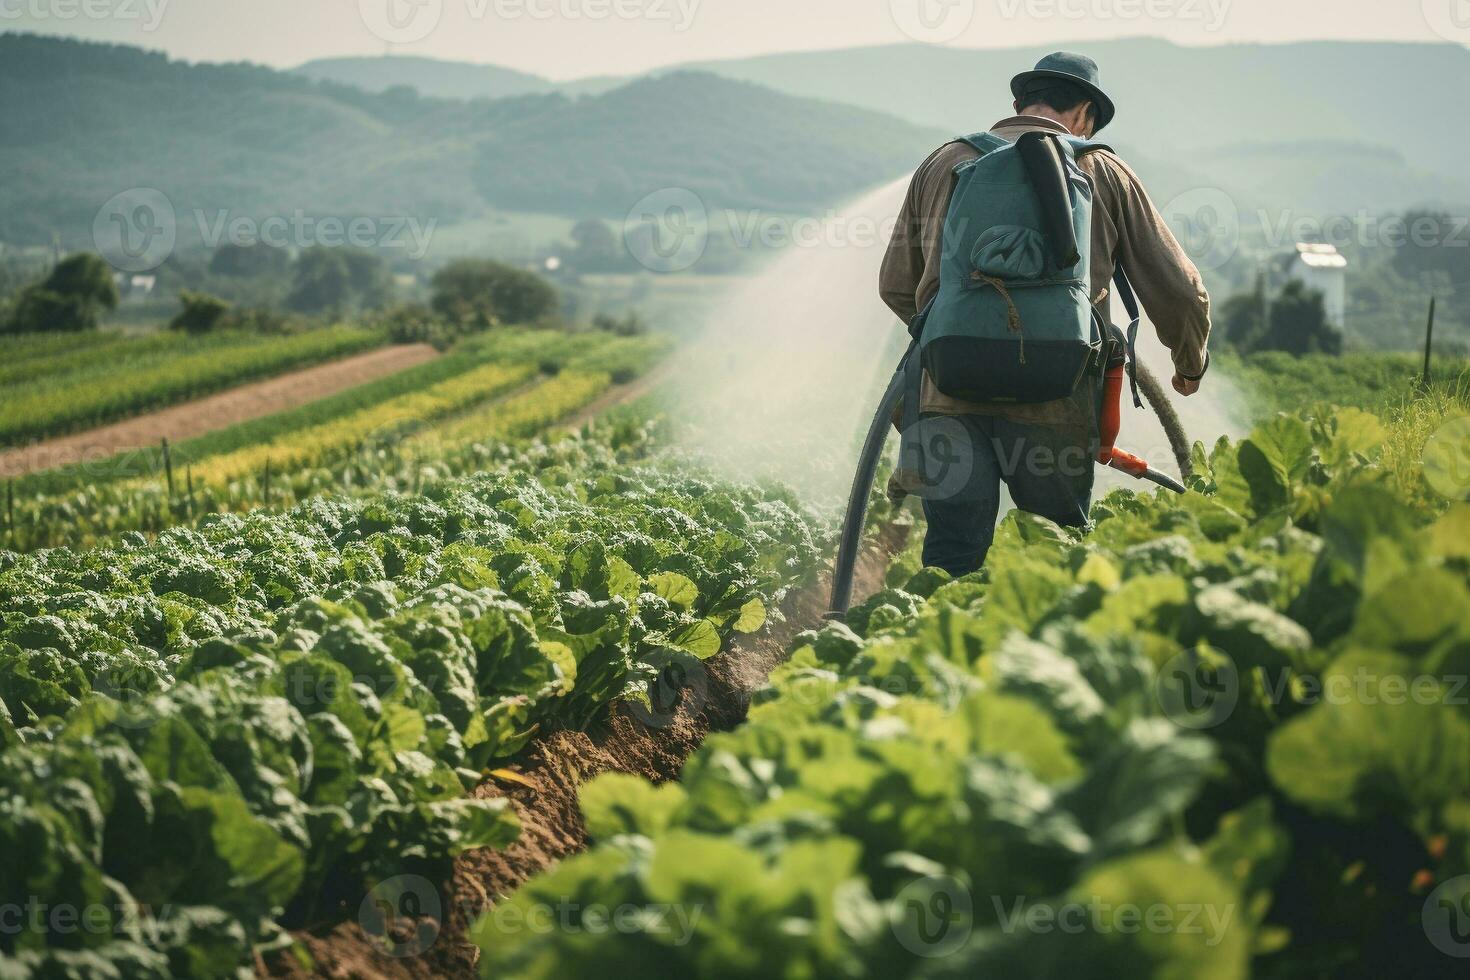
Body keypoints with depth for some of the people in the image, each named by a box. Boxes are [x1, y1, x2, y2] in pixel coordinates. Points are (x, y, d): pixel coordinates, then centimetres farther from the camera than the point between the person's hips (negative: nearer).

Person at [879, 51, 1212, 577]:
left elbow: (896, 286, 21)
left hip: (953, 396, 1)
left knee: (949, 565, 5)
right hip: (1055, 403, -1)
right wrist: (1190, 366, 31)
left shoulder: (943, 163, 14)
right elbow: (1179, 293, 11)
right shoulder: (1103, 172, 10)